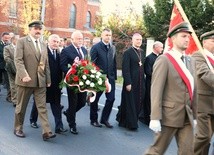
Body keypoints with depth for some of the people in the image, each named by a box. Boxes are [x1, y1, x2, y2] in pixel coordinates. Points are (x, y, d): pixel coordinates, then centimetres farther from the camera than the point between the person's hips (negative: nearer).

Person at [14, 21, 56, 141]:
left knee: (42, 107, 0)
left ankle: (46, 132, -1)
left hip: (40, 81, 4)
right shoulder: (22, 41, -2)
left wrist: (48, 79, 11)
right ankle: (18, 128, 27)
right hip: (26, 80, -4)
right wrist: (24, 75, -24)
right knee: (21, 106, 10)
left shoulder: (43, 45, 15)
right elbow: (18, 60, -12)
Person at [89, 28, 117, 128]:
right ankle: (93, 120, 24)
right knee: (95, 99, 8)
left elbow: (114, 63, 11)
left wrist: (114, 76, 7)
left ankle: (104, 119, 19)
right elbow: (91, 63, -11)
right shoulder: (96, 47, -8)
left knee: (111, 99, 3)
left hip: (110, 78, 5)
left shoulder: (113, 48, 9)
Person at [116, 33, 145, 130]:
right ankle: (131, 124, 11)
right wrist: (128, 83, -17)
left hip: (140, 83, 7)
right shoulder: (128, 52, -8)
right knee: (130, 103, 2)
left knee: (138, 103, 11)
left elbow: (142, 67, 13)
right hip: (131, 82, -7)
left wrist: (143, 80, 7)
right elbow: (125, 69, -13)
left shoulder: (142, 52, 14)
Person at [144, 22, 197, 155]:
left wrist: (194, 116, 15)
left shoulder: (191, 61, 12)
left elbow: (193, 90, 15)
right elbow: (156, 90, -15)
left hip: (187, 117, 6)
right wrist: (155, 118, -20)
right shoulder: (164, 60, -10)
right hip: (169, 115, -6)